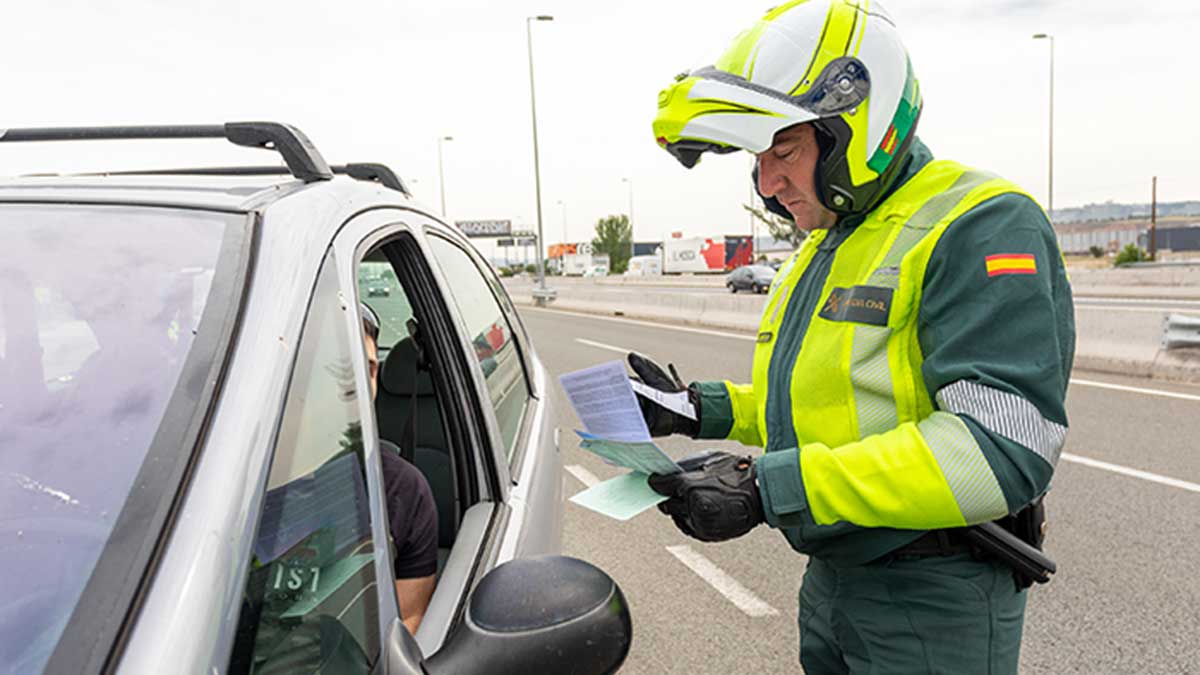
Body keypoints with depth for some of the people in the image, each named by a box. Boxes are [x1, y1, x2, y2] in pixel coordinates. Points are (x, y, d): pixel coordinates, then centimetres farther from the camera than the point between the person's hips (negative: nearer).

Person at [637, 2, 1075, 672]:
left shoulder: (983, 228, -18)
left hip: (934, 604, -7)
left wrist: (767, 488, -30)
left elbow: (1003, 452, -28)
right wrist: (701, 409, 2)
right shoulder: (823, 249, 10)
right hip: (831, 579, 8)